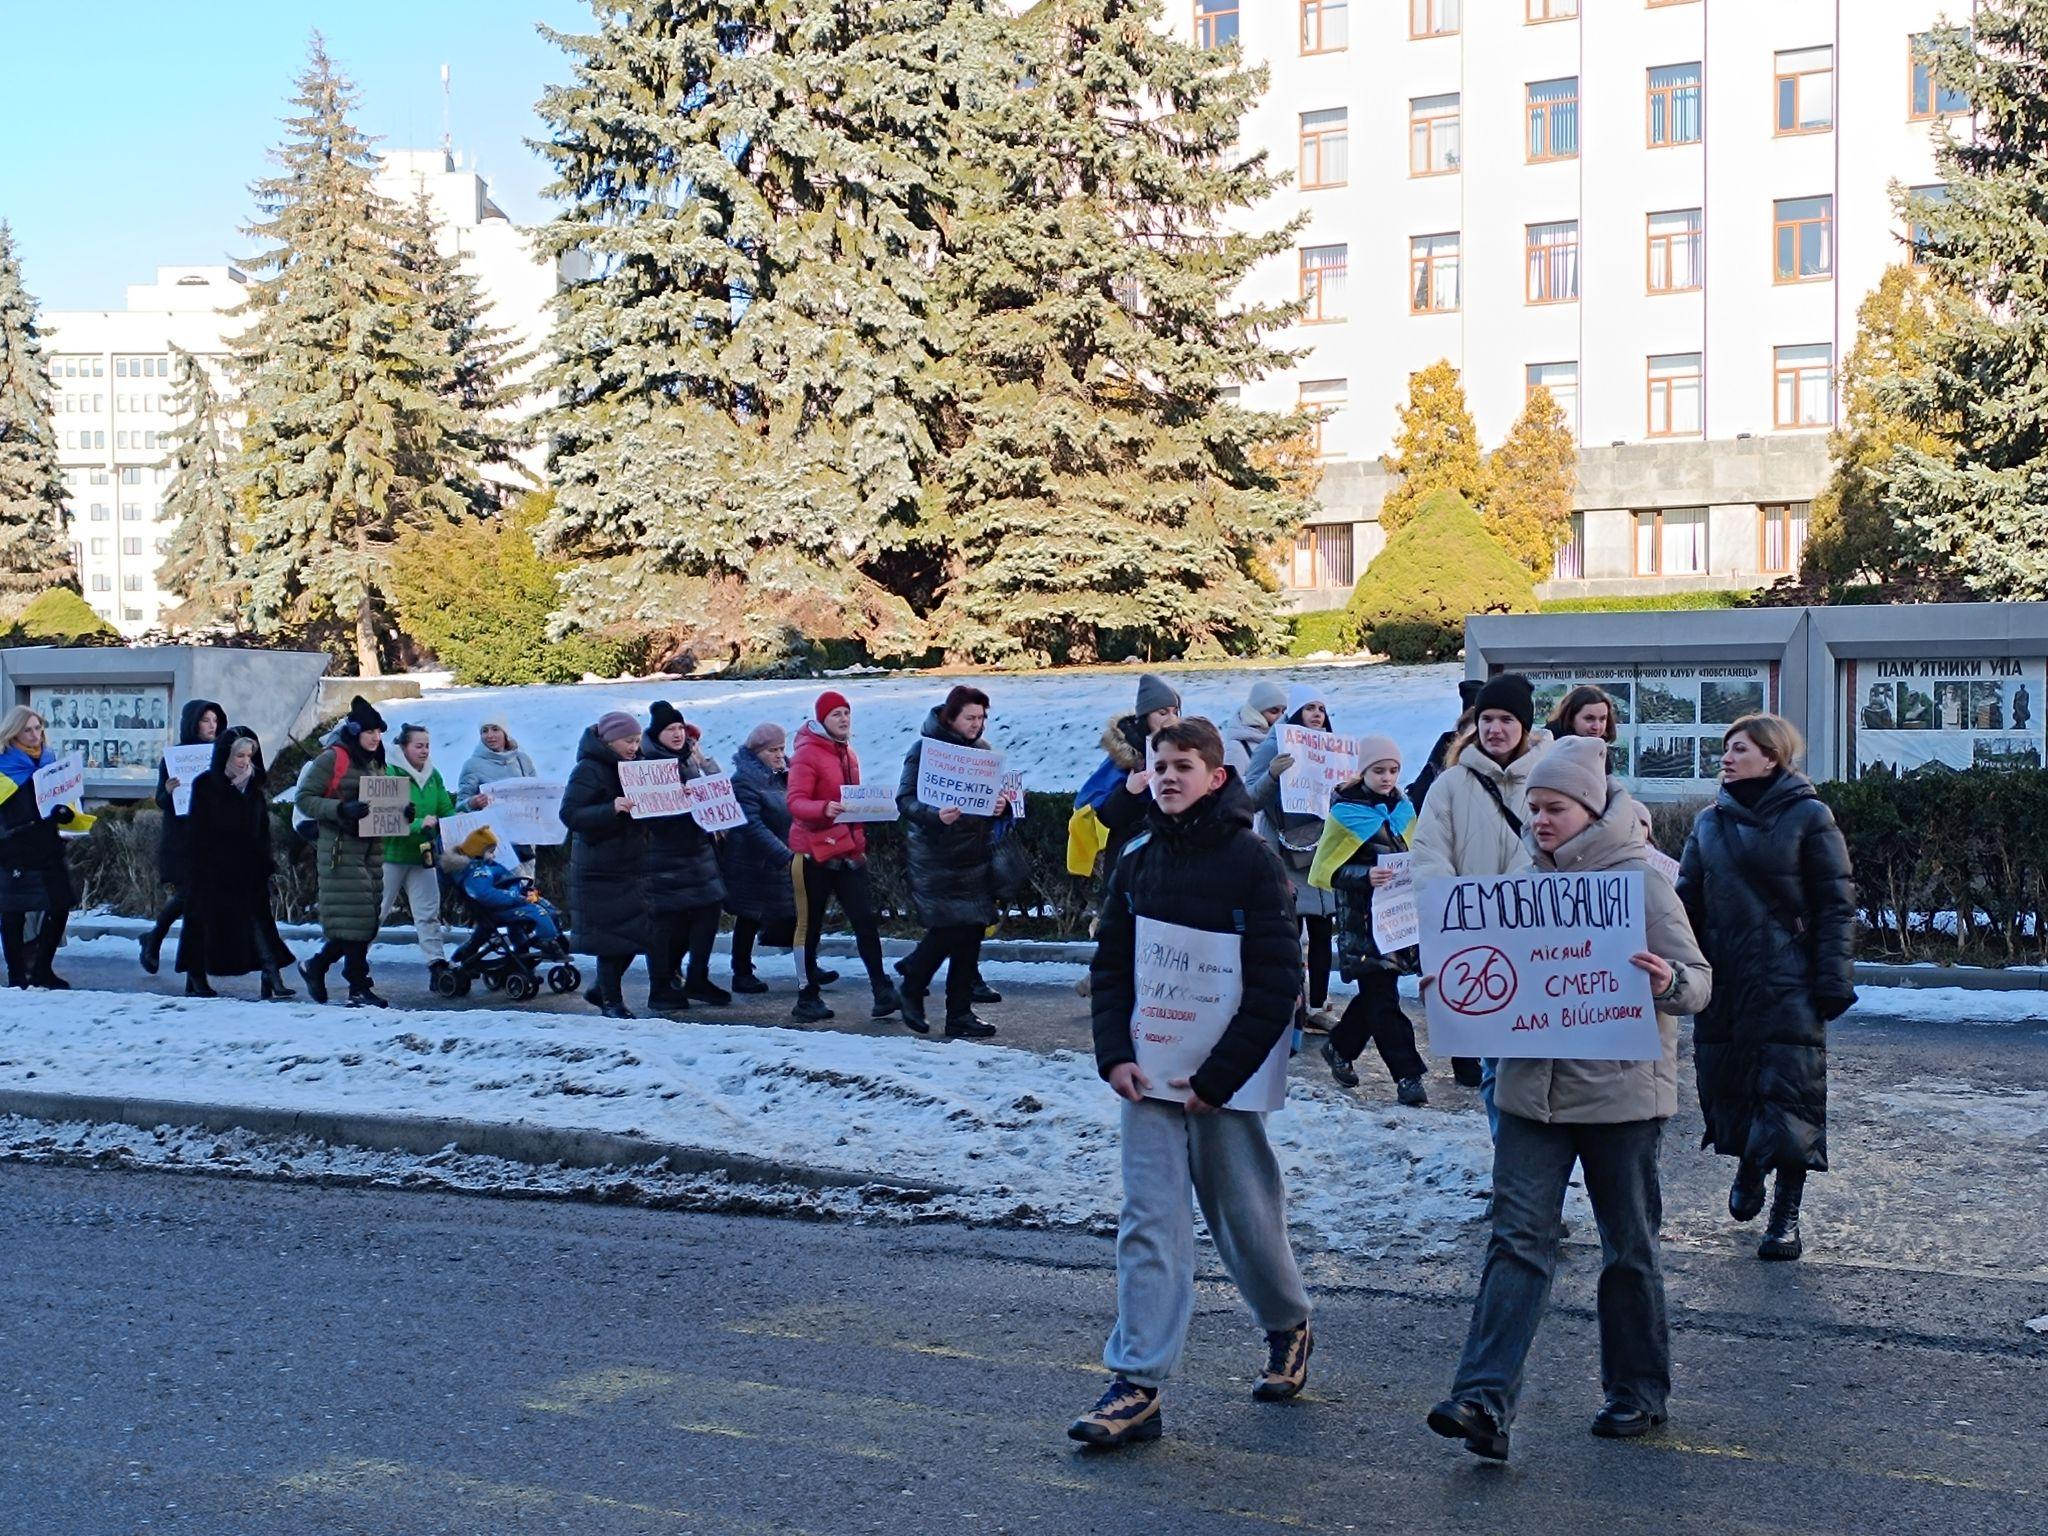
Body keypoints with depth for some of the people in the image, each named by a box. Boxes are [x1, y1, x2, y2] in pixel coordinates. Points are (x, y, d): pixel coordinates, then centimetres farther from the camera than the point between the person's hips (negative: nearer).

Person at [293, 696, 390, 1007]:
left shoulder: (375, 763, 17)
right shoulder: (332, 759, -7)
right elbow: (304, 798, -10)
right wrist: (341, 809, -23)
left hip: (371, 851, 8)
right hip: (341, 851, -8)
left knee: (368, 919, 8)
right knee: (353, 916, -9)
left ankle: (315, 965, 25)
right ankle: (359, 989, -5)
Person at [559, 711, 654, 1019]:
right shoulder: (588, 770, -11)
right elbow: (570, 814, -19)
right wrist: (611, 809, -31)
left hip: (631, 864, 8)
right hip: (601, 869, -8)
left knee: (633, 932, 9)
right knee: (612, 935, -3)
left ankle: (600, 990, 25)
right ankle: (611, 1002, 9)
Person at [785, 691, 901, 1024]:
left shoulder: (846, 753, 14)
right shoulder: (807, 753, -9)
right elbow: (796, 803, -19)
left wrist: (860, 841, 17)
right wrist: (824, 809, -38)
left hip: (847, 851, 6)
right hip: (814, 851, -6)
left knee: (865, 918, -2)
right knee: (810, 925, 2)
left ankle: (882, 993, -1)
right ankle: (807, 999, 10)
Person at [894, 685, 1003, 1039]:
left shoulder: (981, 750, 10)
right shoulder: (925, 748, -8)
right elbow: (905, 800, -12)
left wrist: (1001, 805, -6)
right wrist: (935, 814, -30)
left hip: (975, 856, 6)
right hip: (936, 856, -6)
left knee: (971, 932, 5)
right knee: (947, 929, -10)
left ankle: (960, 1015, 13)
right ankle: (911, 990, 15)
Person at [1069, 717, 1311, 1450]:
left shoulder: (1252, 861, -9)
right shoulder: (1137, 861, 7)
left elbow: (1277, 982, -13)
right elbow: (1110, 966, 11)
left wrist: (1219, 1076, -16)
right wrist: (1115, 1055, -4)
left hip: (1225, 1077, -4)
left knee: (1245, 1215, 9)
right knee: (1148, 1224, -2)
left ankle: (1288, 1327, 36)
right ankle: (1136, 1385, -3)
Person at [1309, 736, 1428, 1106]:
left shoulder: (1402, 810, 11)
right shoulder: (1347, 812, -7)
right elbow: (1326, 871, -9)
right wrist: (1364, 876, -24)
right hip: (1363, 920, -6)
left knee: (1377, 991, 12)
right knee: (1382, 996, -7)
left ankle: (1339, 1048, 33)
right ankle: (1407, 1074, -4)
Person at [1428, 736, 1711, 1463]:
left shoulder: (1641, 880, -7)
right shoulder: (1531, 880, 9)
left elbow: (1699, 981, -8)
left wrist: (1667, 982, -30)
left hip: (1621, 1088, -4)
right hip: (1533, 1085, 4)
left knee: (1628, 1246, 9)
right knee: (1518, 1237, -5)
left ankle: (1637, 1392, 25)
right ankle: (1484, 1401, -11)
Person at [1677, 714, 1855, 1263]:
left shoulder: (1809, 817, -3)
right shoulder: (1711, 823, 10)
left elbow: (1836, 904, -3)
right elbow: (1687, 901, 15)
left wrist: (1834, 978, -8)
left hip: (1788, 985, -5)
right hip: (1723, 981, 5)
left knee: (1790, 1090, -5)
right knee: (1724, 1081, 10)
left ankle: (1786, 1213, 2)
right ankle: (1747, 1168, 38)